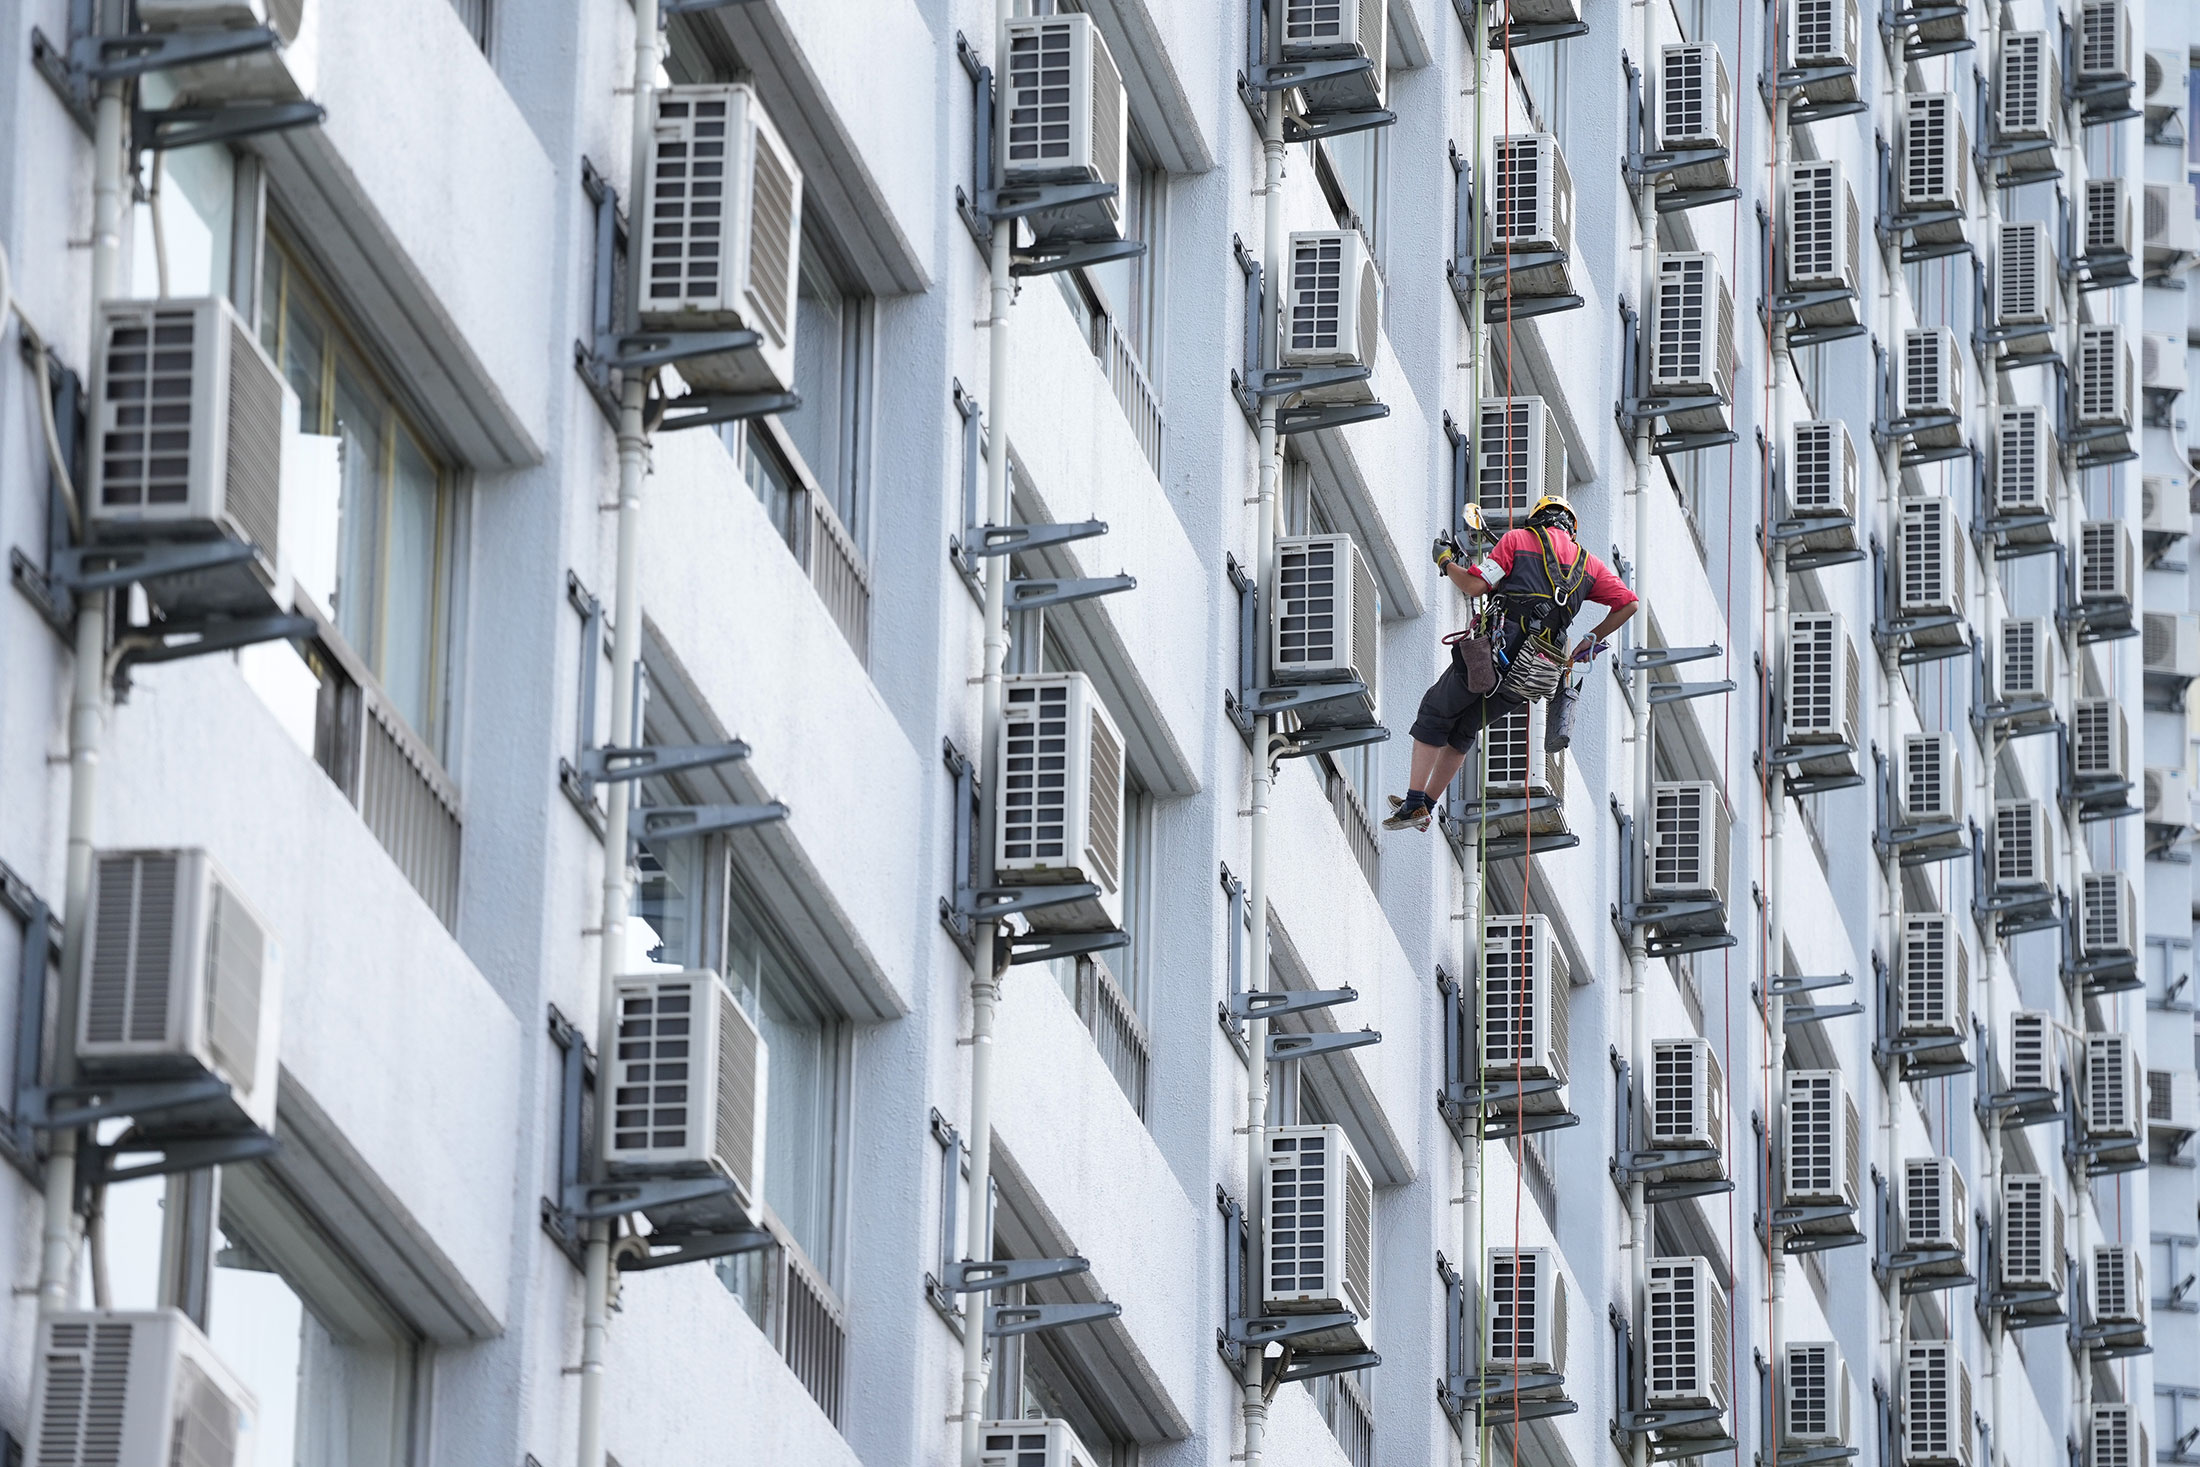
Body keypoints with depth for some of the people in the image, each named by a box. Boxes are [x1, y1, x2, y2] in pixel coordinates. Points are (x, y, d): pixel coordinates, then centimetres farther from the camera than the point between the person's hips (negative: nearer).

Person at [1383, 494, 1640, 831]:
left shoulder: (1519, 539, 5)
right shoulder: (1588, 563, 18)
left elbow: (1475, 586, -3)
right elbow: (1629, 603, 13)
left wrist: (1446, 562, 16)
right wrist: (1592, 640, 25)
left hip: (1498, 649, -5)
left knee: (1434, 715, 13)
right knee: (1464, 730, 24)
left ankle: (1414, 805, 5)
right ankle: (1426, 804, 30)